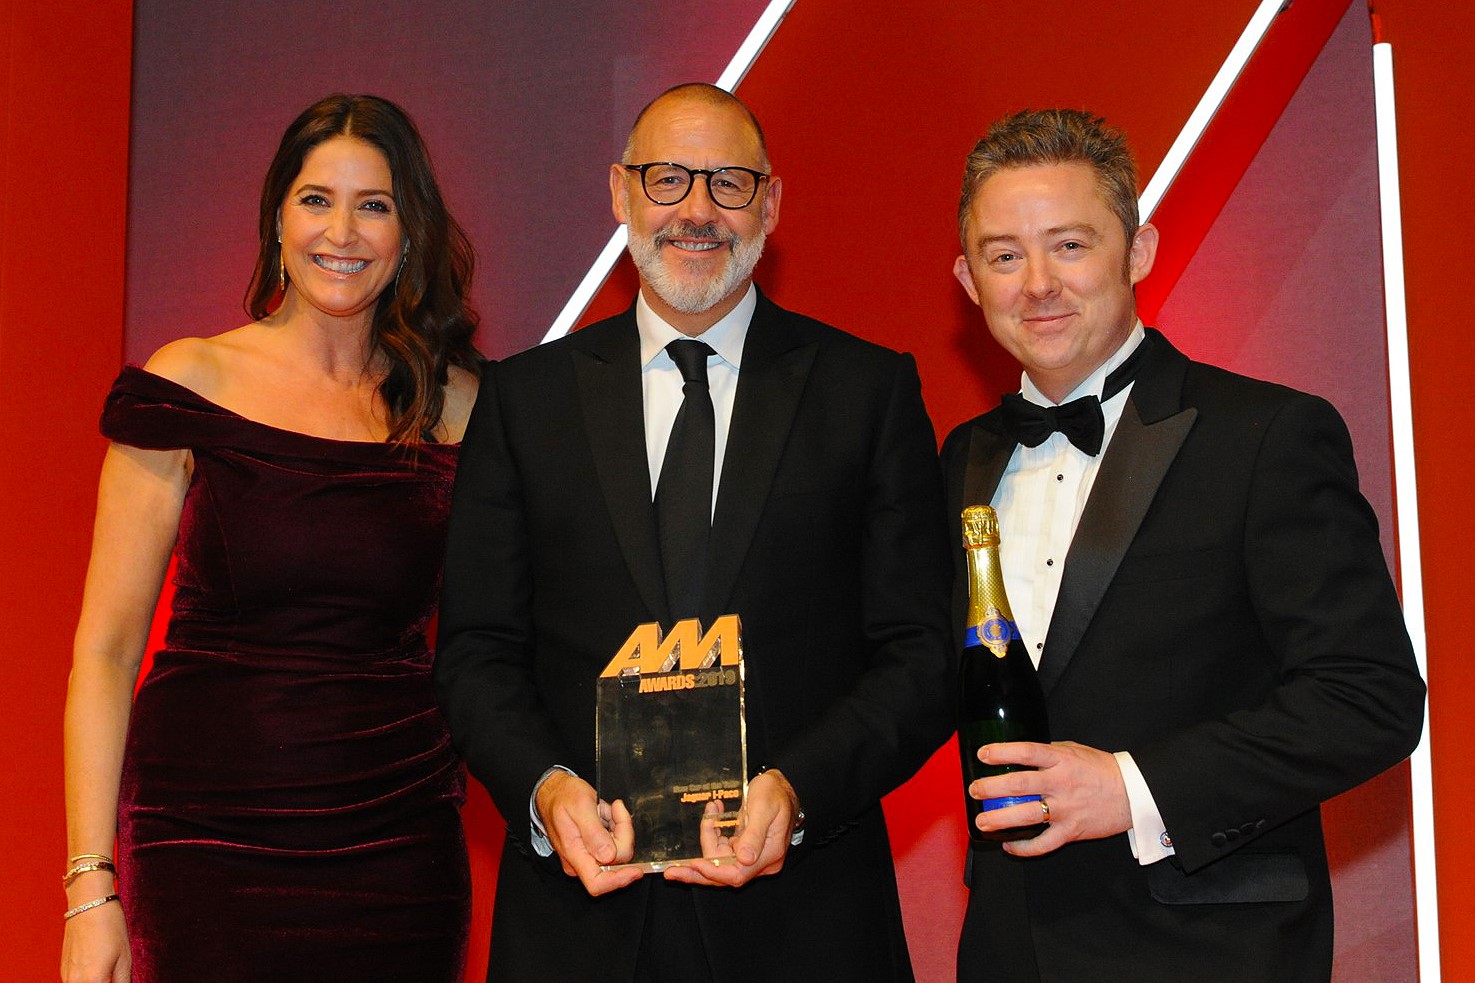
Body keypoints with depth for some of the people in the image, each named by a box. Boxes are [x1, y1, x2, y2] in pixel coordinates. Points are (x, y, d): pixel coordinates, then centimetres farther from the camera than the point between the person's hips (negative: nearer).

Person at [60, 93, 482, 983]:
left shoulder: (456, 406, 2)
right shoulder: (192, 384, -3)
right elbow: (107, 648, -3)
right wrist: (92, 887, -7)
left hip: (396, 849, 2)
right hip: (208, 836, -1)